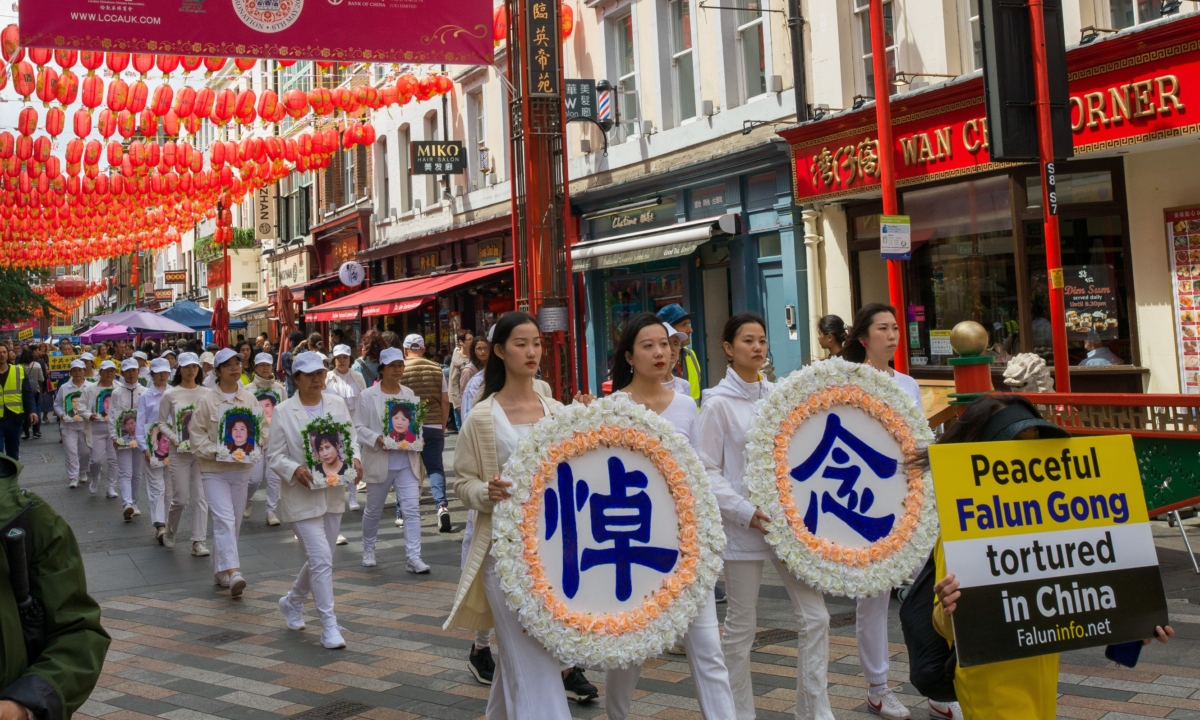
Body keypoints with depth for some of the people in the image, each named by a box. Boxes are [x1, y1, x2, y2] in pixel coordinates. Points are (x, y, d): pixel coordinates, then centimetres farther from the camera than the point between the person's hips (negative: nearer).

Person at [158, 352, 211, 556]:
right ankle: (170, 531, 29)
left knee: (201, 496, -2)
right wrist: (174, 438, -11)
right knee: (181, 498, 1)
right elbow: (162, 423, 3)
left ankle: (198, 541, 1)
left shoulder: (207, 393, 3)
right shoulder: (170, 395, -1)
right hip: (179, 451, -2)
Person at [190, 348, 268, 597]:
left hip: (242, 469, 4)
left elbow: (262, 427, 10)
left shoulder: (250, 399, 6)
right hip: (214, 469, -4)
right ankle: (232, 572, -24)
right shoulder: (207, 400, -4)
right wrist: (214, 451, -17)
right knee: (224, 519, -16)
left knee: (234, 522, 11)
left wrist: (254, 446, -8)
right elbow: (197, 433, -4)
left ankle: (220, 570, 26)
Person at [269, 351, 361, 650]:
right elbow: (274, 455, -5)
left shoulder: (338, 404, 5)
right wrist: (295, 470, -23)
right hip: (302, 497, -5)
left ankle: (292, 602, 41)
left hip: (334, 494, 5)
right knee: (322, 560, -11)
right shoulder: (283, 412, -6)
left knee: (320, 559, 15)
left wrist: (355, 460, -10)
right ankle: (329, 627, -2)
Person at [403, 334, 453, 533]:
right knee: (435, 467, 4)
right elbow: (445, 401, 5)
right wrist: (442, 425, 14)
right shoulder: (436, 369, 4)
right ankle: (441, 505, -17)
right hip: (433, 427, 1)